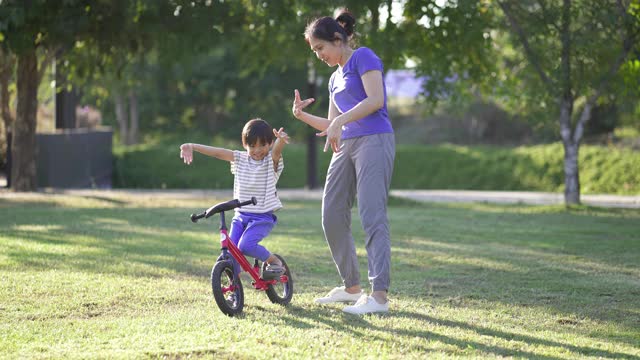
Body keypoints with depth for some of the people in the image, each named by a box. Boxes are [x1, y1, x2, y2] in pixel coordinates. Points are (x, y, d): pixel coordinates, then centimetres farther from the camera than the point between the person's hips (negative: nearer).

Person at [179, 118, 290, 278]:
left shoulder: (272, 160, -6)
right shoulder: (240, 158, 6)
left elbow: (277, 150, -29)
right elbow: (217, 152, -4)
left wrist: (281, 140, -53)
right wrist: (191, 146, -17)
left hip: (263, 218, -4)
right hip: (241, 215, 4)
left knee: (245, 245, -25)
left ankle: (274, 261, -2)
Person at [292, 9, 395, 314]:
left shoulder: (363, 57, -2)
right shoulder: (335, 78, 22)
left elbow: (376, 100, -16)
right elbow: (331, 126, 22)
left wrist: (340, 121, -18)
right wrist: (302, 115, 7)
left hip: (374, 140, -9)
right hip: (346, 146, 9)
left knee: (372, 216, -16)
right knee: (332, 217, 5)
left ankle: (380, 295, -20)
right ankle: (351, 287, 17)